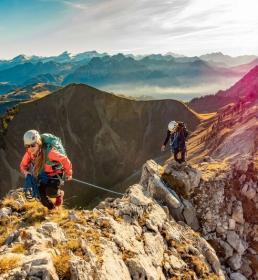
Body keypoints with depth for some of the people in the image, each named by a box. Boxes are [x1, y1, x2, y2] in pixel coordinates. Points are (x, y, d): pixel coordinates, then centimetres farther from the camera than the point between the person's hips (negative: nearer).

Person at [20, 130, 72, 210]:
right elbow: (23, 165, -3)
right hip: (43, 173, 5)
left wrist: (69, 174, -14)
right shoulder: (29, 152, -19)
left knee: (50, 192, -23)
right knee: (41, 195, -2)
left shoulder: (48, 151, -38)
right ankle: (52, 208, 28)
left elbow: (65, 160, -29)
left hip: (55, 173, -5)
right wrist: (25, 171, -26)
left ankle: (60, 194, 14)